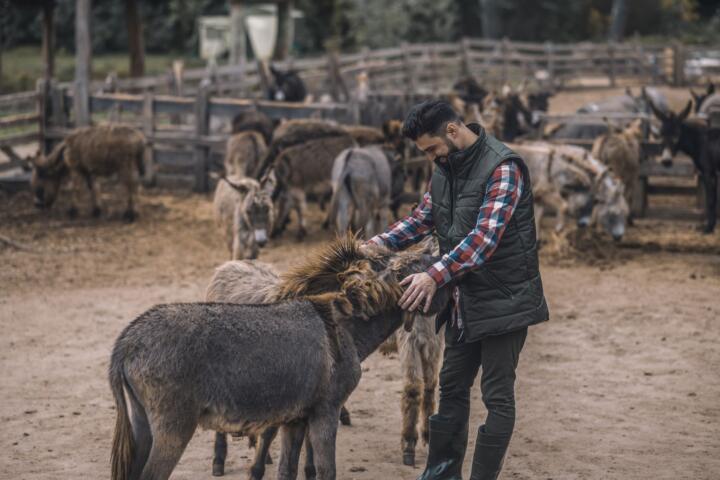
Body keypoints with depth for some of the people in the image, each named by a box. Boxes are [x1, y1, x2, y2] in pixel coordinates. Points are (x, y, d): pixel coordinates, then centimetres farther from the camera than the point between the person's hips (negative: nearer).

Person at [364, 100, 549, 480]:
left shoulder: (502, 168, -19)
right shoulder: (444, 169, 7)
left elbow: (485, 237, -28)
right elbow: (421, 219, 11)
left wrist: (435, 276, -34)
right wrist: (377, 244, -6)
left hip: (504, 299, -8)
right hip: (464, 299, 8)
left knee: (497, 396, 0)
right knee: (452, 388, 15)